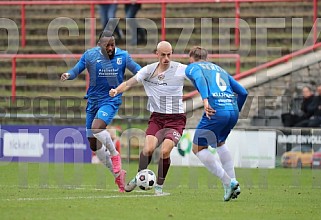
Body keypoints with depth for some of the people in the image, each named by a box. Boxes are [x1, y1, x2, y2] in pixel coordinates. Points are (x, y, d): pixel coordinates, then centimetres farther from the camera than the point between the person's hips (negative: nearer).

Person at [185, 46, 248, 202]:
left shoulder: (192, 67, 15)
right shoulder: (219, 69, 30)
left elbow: (199, 78, -11)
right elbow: (243, 92, 25)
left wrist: (205, 100, -23)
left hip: (216, 111, -6)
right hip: (233, 110, 6)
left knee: (198, 148, 8)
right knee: (220, 143, 30)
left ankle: (228, 183, -4)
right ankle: (233, 184, 18)